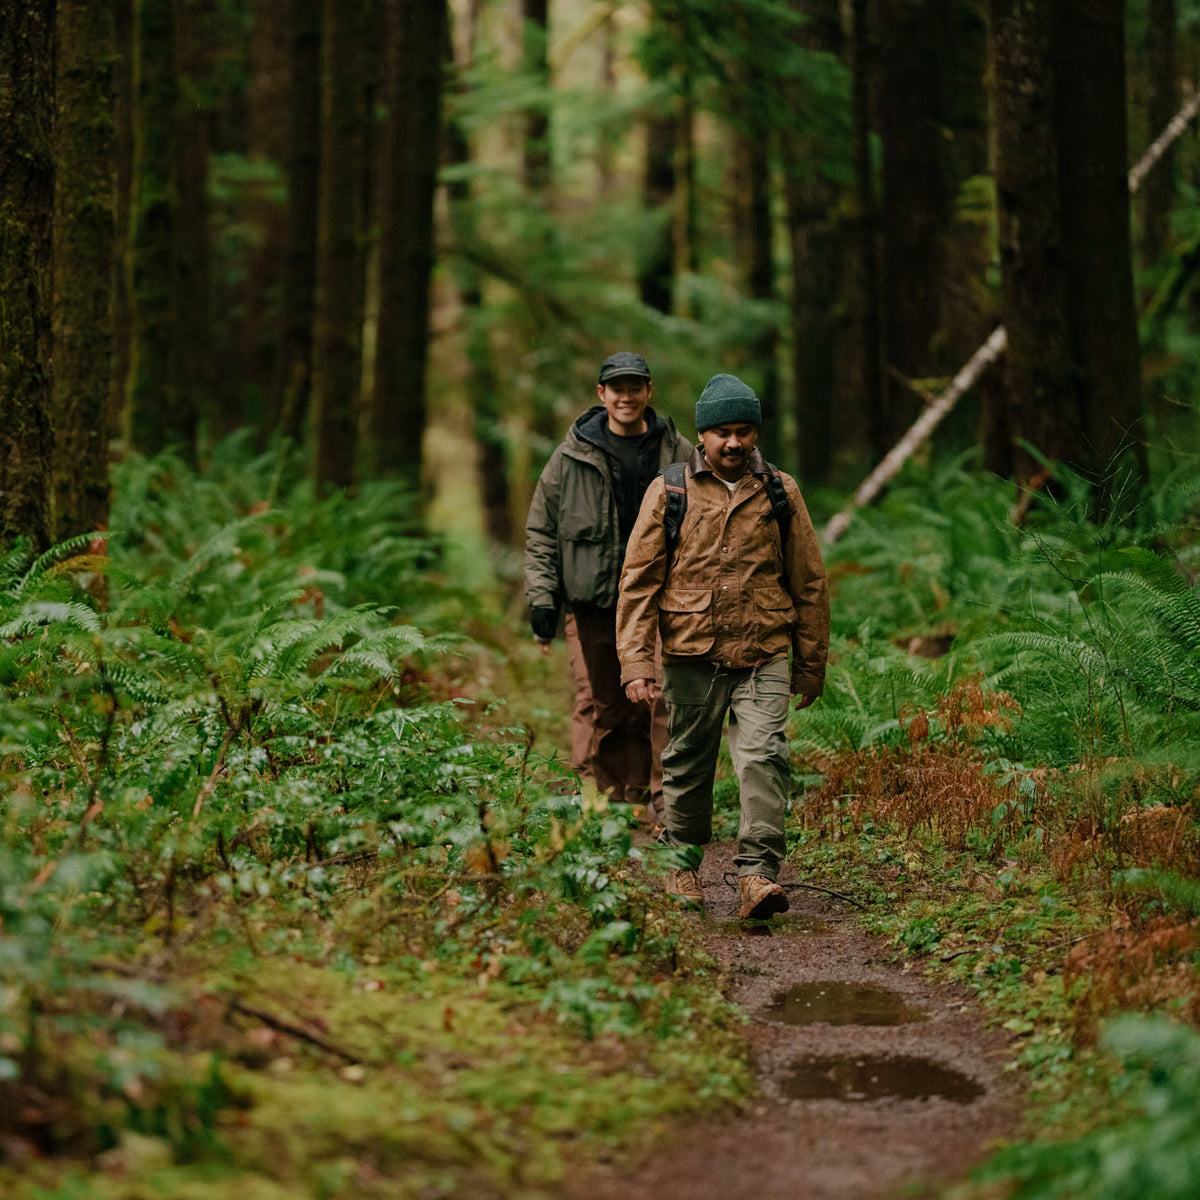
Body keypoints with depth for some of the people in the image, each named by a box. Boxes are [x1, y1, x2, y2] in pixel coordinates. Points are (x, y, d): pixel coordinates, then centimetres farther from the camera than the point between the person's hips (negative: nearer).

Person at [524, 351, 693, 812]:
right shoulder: (573, 455, 5)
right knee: (611, 711, 7)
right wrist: (542, 597, 1)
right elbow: (541, 530, 9)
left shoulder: (678, 454, 6)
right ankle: (619, 801, 16)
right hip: (597, 602, 1)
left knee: (666, 705, -11)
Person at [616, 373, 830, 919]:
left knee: (763, 756, -16)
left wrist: (811, 664, 13)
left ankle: (757, 872, -16)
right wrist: (635, 660, -6)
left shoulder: (781, 493, 6)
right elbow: (638, 581, 2)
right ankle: (683, 865, 28)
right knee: (687, 764, 10)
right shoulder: (669, 493, 3)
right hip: (690, 654, 0)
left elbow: (809, 582, 12)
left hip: (764, 655, 0)